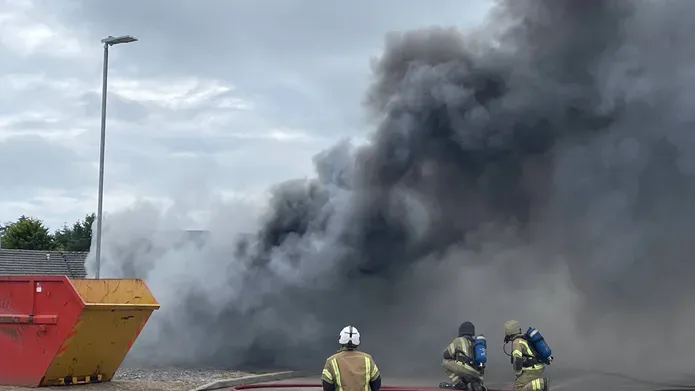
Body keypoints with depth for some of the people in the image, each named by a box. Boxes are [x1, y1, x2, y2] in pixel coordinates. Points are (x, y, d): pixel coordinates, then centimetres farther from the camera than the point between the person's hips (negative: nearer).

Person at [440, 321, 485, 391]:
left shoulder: (459, 340, 9)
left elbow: (446, 354, 9)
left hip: (467, 369, -7)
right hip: (477, 374, 7)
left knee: (445, 362, 7)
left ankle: (458, 383, -1)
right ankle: (476, 385, 5)